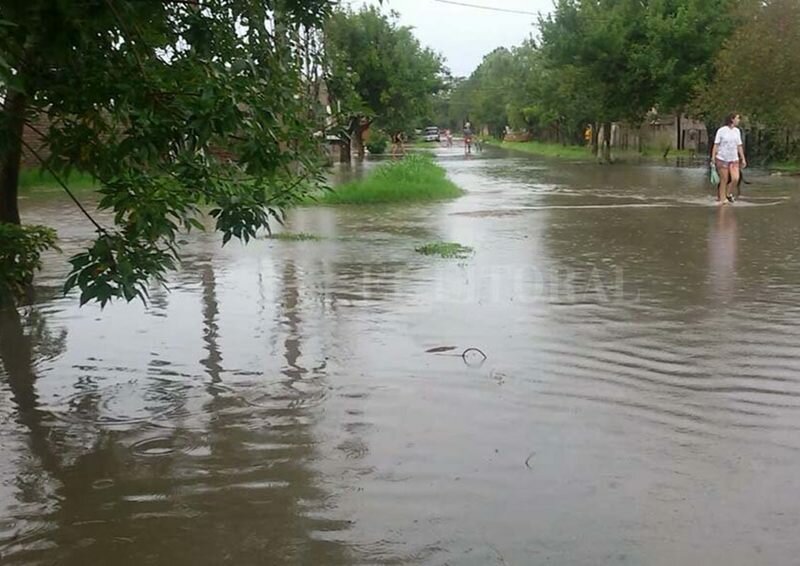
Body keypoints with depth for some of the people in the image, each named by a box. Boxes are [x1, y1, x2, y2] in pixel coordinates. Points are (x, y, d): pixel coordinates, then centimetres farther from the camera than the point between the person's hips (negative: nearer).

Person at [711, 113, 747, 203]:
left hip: (734, 159, 4)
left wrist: (743, 159, 12)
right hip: (722, 159, -4)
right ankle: (722, 199, 12)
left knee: (736, 179, -10)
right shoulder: (721, 131, -7)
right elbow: (716, 145, -6)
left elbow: (739, 146, 13)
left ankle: (728, 193, 16)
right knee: (724, 180, -1)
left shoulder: (737, 131, 8)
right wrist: (713, 158, -12)